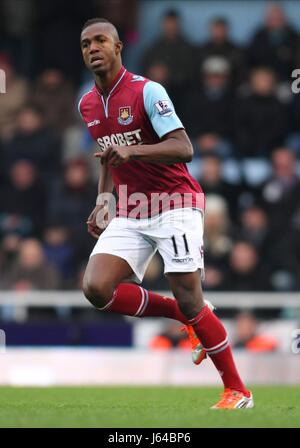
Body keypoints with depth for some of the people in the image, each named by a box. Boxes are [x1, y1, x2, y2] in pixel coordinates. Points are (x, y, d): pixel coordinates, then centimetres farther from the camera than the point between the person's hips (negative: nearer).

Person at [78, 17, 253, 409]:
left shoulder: (147, 92, -13)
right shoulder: (88, 105, 10)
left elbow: (184, 148, -22)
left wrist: (132, 151, -34)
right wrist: (103, 198, 15)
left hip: (175, 205, -6)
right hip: (130, 213, 6)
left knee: (190, 302, -11)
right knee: (96, 288, -14)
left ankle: (237, 391, 2)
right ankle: (182, 317, 8)